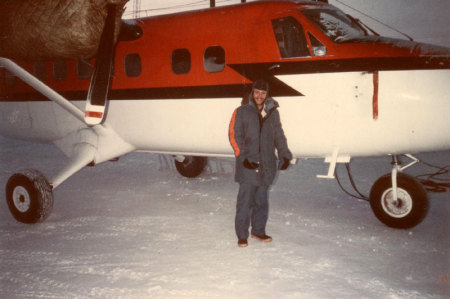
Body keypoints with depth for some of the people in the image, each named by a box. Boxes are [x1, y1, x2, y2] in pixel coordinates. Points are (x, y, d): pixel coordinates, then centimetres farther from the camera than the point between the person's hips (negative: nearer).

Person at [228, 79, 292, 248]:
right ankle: (242, 235, 4)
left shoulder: (273, 113, 13)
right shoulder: (242, 112, 1)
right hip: (248, 165, -4)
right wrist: (243, 157, -13)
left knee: (262, 200, 11)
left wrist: (285, 155, 5)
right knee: (245, 199, -6)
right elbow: (234, 135, -4)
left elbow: (279, 136, 17)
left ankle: (258, 231, 24)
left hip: (266, 165, 4)